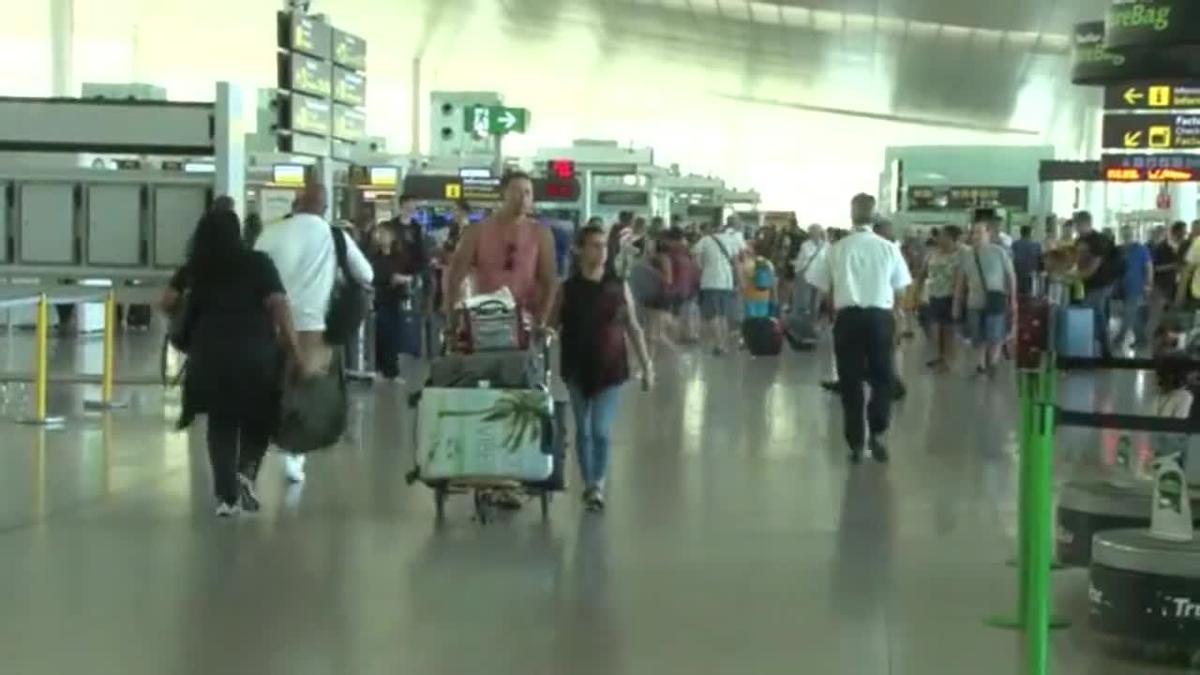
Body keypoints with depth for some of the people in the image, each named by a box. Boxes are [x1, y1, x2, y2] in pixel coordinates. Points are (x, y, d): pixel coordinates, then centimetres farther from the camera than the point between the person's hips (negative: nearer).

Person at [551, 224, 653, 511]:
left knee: (601, 430, -7)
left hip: (610, 368, -1)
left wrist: (646, 365, 4)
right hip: (578, 369, 1)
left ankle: (598, 484, 8)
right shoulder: (567, 288, -3)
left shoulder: (618, 286, 0)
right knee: (583, 429, 10)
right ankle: (589, 484, 23)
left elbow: (633, 329, 5)